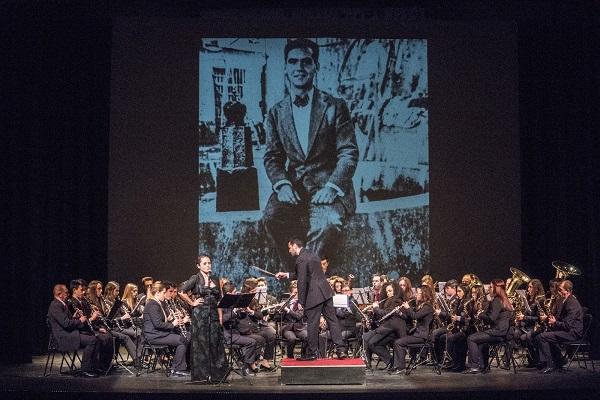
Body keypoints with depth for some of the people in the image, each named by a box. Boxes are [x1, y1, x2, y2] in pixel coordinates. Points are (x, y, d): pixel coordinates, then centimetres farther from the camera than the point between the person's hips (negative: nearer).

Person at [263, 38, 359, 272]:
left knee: (327, 225, -32)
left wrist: (332, 187, -16)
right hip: (293, 185, 3)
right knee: (272, 216, -28)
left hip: (327, 185, -2)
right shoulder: (276, 113, 11)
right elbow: (272, 156, 9)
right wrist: (282, 184, -12)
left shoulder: (334, 107, 2)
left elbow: (349, 153, -2)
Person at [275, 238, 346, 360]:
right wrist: (287, 275, 29)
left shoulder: (301, 259, -12)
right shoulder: (312, 254, 17)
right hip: (325, 291, 9)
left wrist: (301, 301, -10)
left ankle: (311, 353, 8)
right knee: (332, 320, 8)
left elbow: (302, 281, -15)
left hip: (314, 295, -9)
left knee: (312, 324, 1)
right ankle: (340, 349, 5)